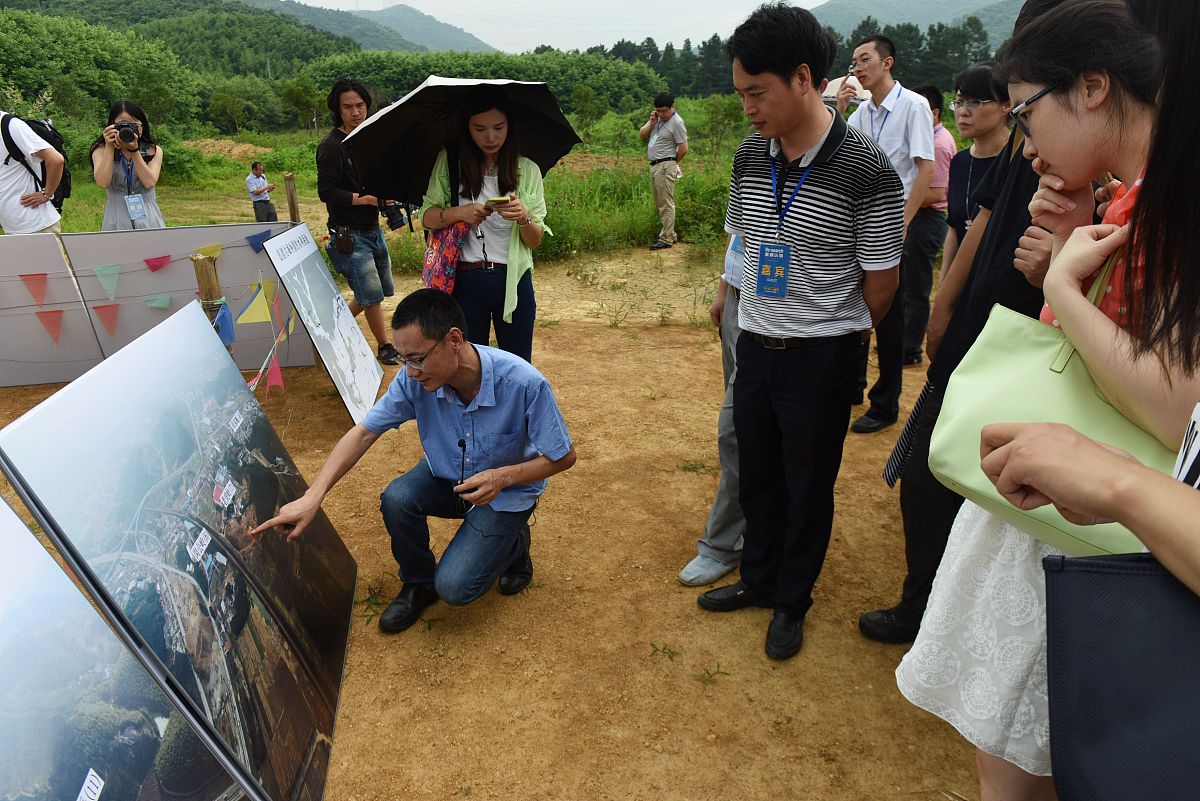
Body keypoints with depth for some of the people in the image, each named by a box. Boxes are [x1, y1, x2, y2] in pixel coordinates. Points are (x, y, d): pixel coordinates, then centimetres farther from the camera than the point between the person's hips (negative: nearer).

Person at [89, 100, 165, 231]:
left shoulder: (154, 151, 9)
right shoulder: (101, 151, 8)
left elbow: (150, 182, -7)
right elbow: (102, 182, -9)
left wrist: (135, 150, -12)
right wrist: (109, 147, -6)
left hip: (149, 220, 0)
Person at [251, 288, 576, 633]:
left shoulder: (524, 384, -33)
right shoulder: (415, 379, -23)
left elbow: (563, 457, -19)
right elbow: (364, 432, -15)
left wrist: (503, 476, -34)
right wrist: (311, 498, -25)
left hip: (506, 491, -4)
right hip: (446, 476, 4)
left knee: (454, 586, -19)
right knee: (396, 499, -28)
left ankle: (513, 542, 13)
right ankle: (419, 585, 2)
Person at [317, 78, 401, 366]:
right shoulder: (331, 146, -14)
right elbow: (326, 191, -19)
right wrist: (365, 198, -23)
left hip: (372, 228, 8)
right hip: (349, 234, -8)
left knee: (378, 291, 16)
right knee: (372, 294, -2)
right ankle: (384, 346, 14)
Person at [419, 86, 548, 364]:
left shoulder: (527, 170, 2)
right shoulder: (449, 162, 2)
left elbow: (535, 241, 2)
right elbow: (426, 216, 3)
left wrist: (524, 218, -20)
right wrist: (459, 213, -16)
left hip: (513, 281, 0)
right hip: (465, 280, 0)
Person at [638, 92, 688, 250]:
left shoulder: (676, 122, -13)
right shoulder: (657, 118, 13)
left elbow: (683, 148, -13)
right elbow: (641, 134, 13)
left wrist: (673, 162, 2)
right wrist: (651, 123, -4)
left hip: (665, 167, -9)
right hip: (654, 166, 9)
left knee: (666, 204, -7)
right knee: (660, 204, 14)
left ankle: (666, 239, -6)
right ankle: (670, 234, 23)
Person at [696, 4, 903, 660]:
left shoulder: (866, 172, -18)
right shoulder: (749, 157, 0)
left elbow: (881, 281, -9)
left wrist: (834, 336, 5)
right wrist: (748, 310, 15)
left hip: (821, 359, -5)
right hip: (754, 346, 6)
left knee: (808, 486, 11)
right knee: (756, 475, 18)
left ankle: (792, 603, 32)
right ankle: (758, 580, 40)